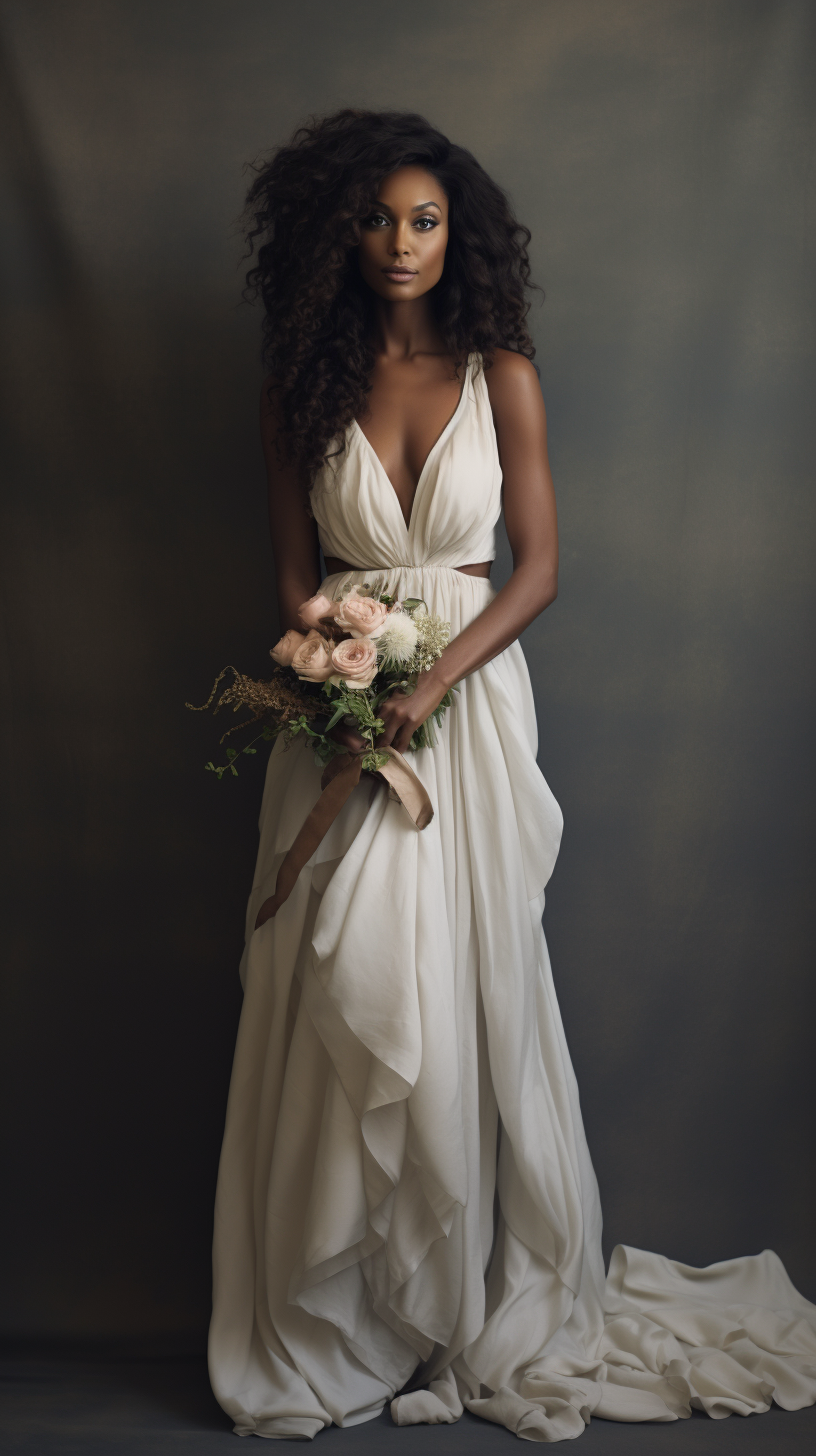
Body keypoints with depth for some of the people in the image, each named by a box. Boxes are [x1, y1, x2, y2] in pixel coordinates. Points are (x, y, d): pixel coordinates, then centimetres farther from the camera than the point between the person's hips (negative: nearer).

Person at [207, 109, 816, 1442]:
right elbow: (295, 569, 8)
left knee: (463, 1002, 0)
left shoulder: (501, 376, 1)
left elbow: (536, 565, -2)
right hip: (343, 709, 2)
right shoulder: (303, 387, 6)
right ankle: (335, 1319, 15)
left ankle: (488, 1302, 17)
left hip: (468, 696, -1)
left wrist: (433, 682, -16)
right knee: (342, 1008, 1)